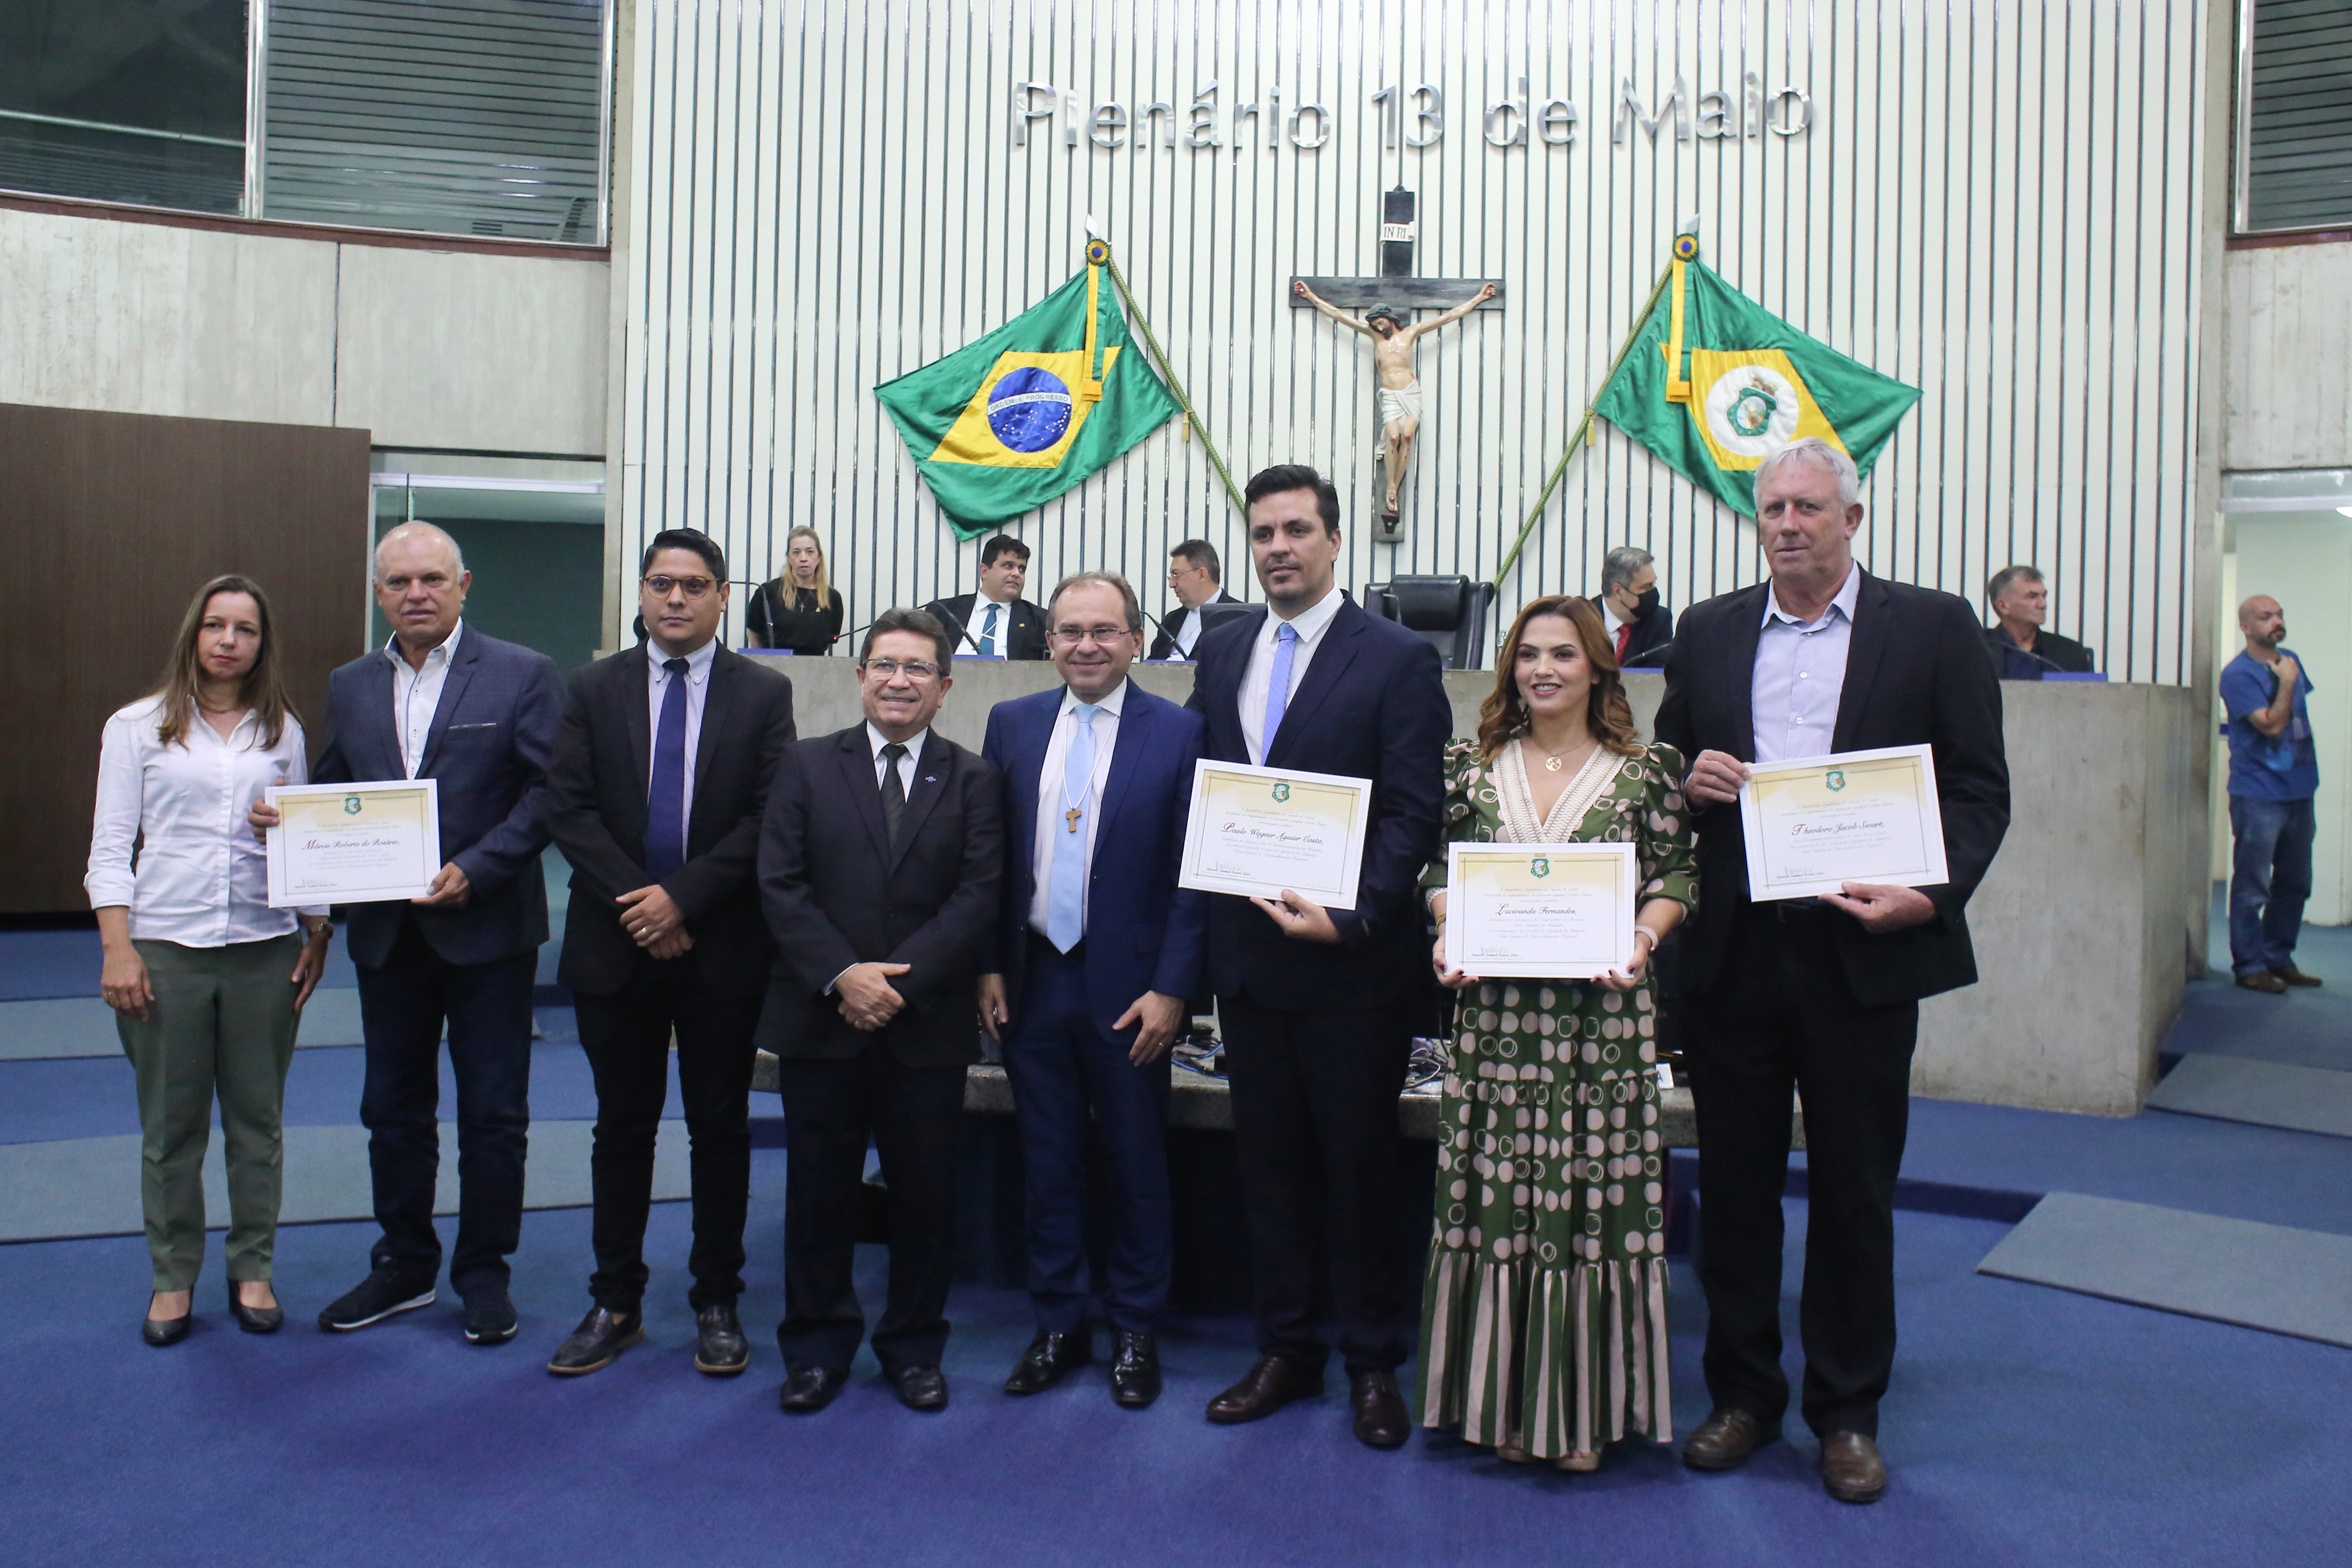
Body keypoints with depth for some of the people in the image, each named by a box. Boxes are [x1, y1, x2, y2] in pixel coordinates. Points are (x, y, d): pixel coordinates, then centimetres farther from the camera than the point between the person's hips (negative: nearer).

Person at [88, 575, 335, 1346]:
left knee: (257, 1121, 9)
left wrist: (318, 934, 4)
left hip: (265, 948, 1)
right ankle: (173, 1277, 22)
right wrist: (117, 948, -8)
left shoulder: (284, 732, 8)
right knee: (171, 1126, 7)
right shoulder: (137, 727, 3)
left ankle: (253, 1269, 22)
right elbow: (110, 847, 1)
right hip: (165, 947, -1)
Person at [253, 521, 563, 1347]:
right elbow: (333, 789, 14)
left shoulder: (521, 675, -6)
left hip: (487, 928, -4)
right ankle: (403, 1265, 31)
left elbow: (549, 791, -11)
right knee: (394, 1108, 15)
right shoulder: (349, 686, 10)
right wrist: (285, 815, -8)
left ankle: (484, 1272, 21)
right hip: (387, 931, 5)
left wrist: (475, 869, -20)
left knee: (493, 1113, 6)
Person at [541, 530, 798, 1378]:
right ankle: (616, 1304, 23)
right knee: (622, 1127, 11)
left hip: (723, 947, -1)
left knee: (721, 1129, 7)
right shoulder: (593, 688, 6)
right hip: (616, 947, 2)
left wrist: (682, 896, -14)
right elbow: (568, 809, -1)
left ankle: (717, 1305, 20)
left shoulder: (764, 693, 1)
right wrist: (637, 902, -12)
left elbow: (769, 821, -6)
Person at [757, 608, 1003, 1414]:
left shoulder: (974, 781, 4)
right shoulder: (808, 766, 6)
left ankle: (914, 1348, 25)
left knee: (926, 1193, 7)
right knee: (818, 1189, 10)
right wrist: (841, 975, -14)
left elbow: (978, 899, -4)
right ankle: (817, 1347, 26)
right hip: (821, 1018, 1)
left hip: (929, 1024, 0)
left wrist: (901, 979, -15)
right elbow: (780, 884, -2)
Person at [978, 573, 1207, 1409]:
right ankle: (1058, 1326, 28)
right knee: (1047, 1163, 13)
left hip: (1128, 988, -3)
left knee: (1137, 1166, 10)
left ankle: (1135, 1332, 26)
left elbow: (1194, 875, -6)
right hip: (1031, 983, 3)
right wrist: (988, 966, 1)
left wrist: (1171, 989, -11)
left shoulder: (1178, 733, -5)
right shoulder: (1012, 724, 5)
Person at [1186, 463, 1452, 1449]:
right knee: (1268, 1161, 13)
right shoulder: (1221, 652, 10)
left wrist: (1351, 917, -21)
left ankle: (1372, 1365, 23)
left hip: (1353, 962, -5)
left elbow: (1413, 813, -10)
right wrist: (1207, 923, 2)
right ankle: (1285, 1351, 28)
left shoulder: (1398, 660, -6)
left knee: (1361, 1164, 7)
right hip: (1246, 953, 5)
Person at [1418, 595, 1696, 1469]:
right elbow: (1440, 869, 11)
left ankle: (1584, 1410, 19)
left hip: (1603, 1011, -1)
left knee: (1593, 1193, 3)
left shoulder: (1646, 771, 3)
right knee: (1496, 1197, 5)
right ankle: (1505, 1400, 20)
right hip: (1494, 1010, 2)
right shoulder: (1472, 765, 8)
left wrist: (1641, 937, -14)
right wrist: (1449, 932, -6)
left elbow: (1677, 876, 4)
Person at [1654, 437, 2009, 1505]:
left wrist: (1932, 894, -15)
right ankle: (1742, 1394, 26)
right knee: (1734, 1180, 10)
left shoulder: (1934, 627, 1)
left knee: (1855, 1188, 9)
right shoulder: (1707, 633, 10)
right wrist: (1688, 779, -6)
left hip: (1864, 948, -2)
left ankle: (1847, 1412, 25)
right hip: (1733, 949, 3)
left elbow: (1980, 788, -1)